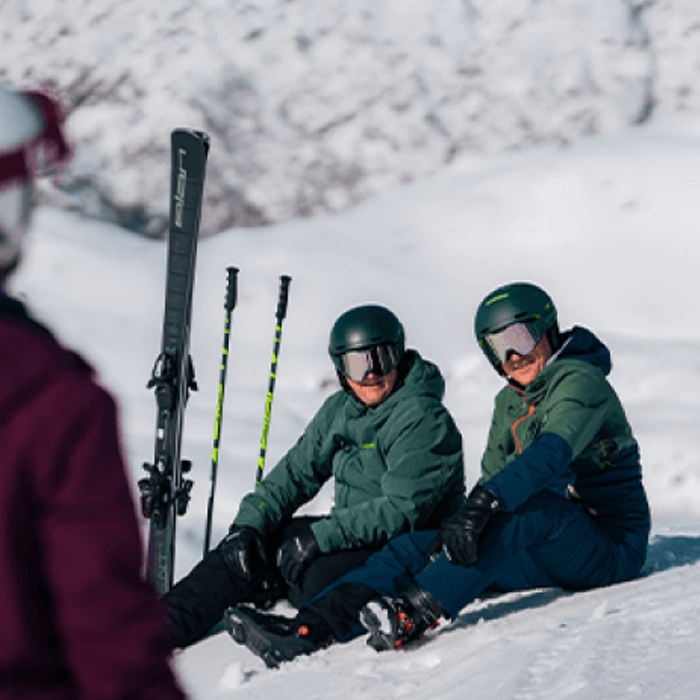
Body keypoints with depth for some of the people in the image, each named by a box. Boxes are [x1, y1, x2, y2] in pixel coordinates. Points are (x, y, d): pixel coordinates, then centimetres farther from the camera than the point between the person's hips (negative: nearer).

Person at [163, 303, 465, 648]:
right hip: (353, 531, 8)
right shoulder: (339, 410, 8)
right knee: (243, 548, -6)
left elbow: (401, 510, -24)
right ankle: (166, 623, -8)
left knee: (321, 577, -36)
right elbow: (296, 473, 12)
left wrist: (321, 537, -27)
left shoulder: (423, 419, -17)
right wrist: (250, 524, -6)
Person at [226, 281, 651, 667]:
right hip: (548, 552, 7)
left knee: (522, 509, -37)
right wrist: (459, 525, -11)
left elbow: (550, 454, -29)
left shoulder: (582, 383, -11)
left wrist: (483, 507, -42)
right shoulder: (511, 403, 15)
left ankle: (412, 618, -46)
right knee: (417, 548, -9)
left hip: (610, 546, -7)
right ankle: (310, 629, -26)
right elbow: (492, 479, 12)